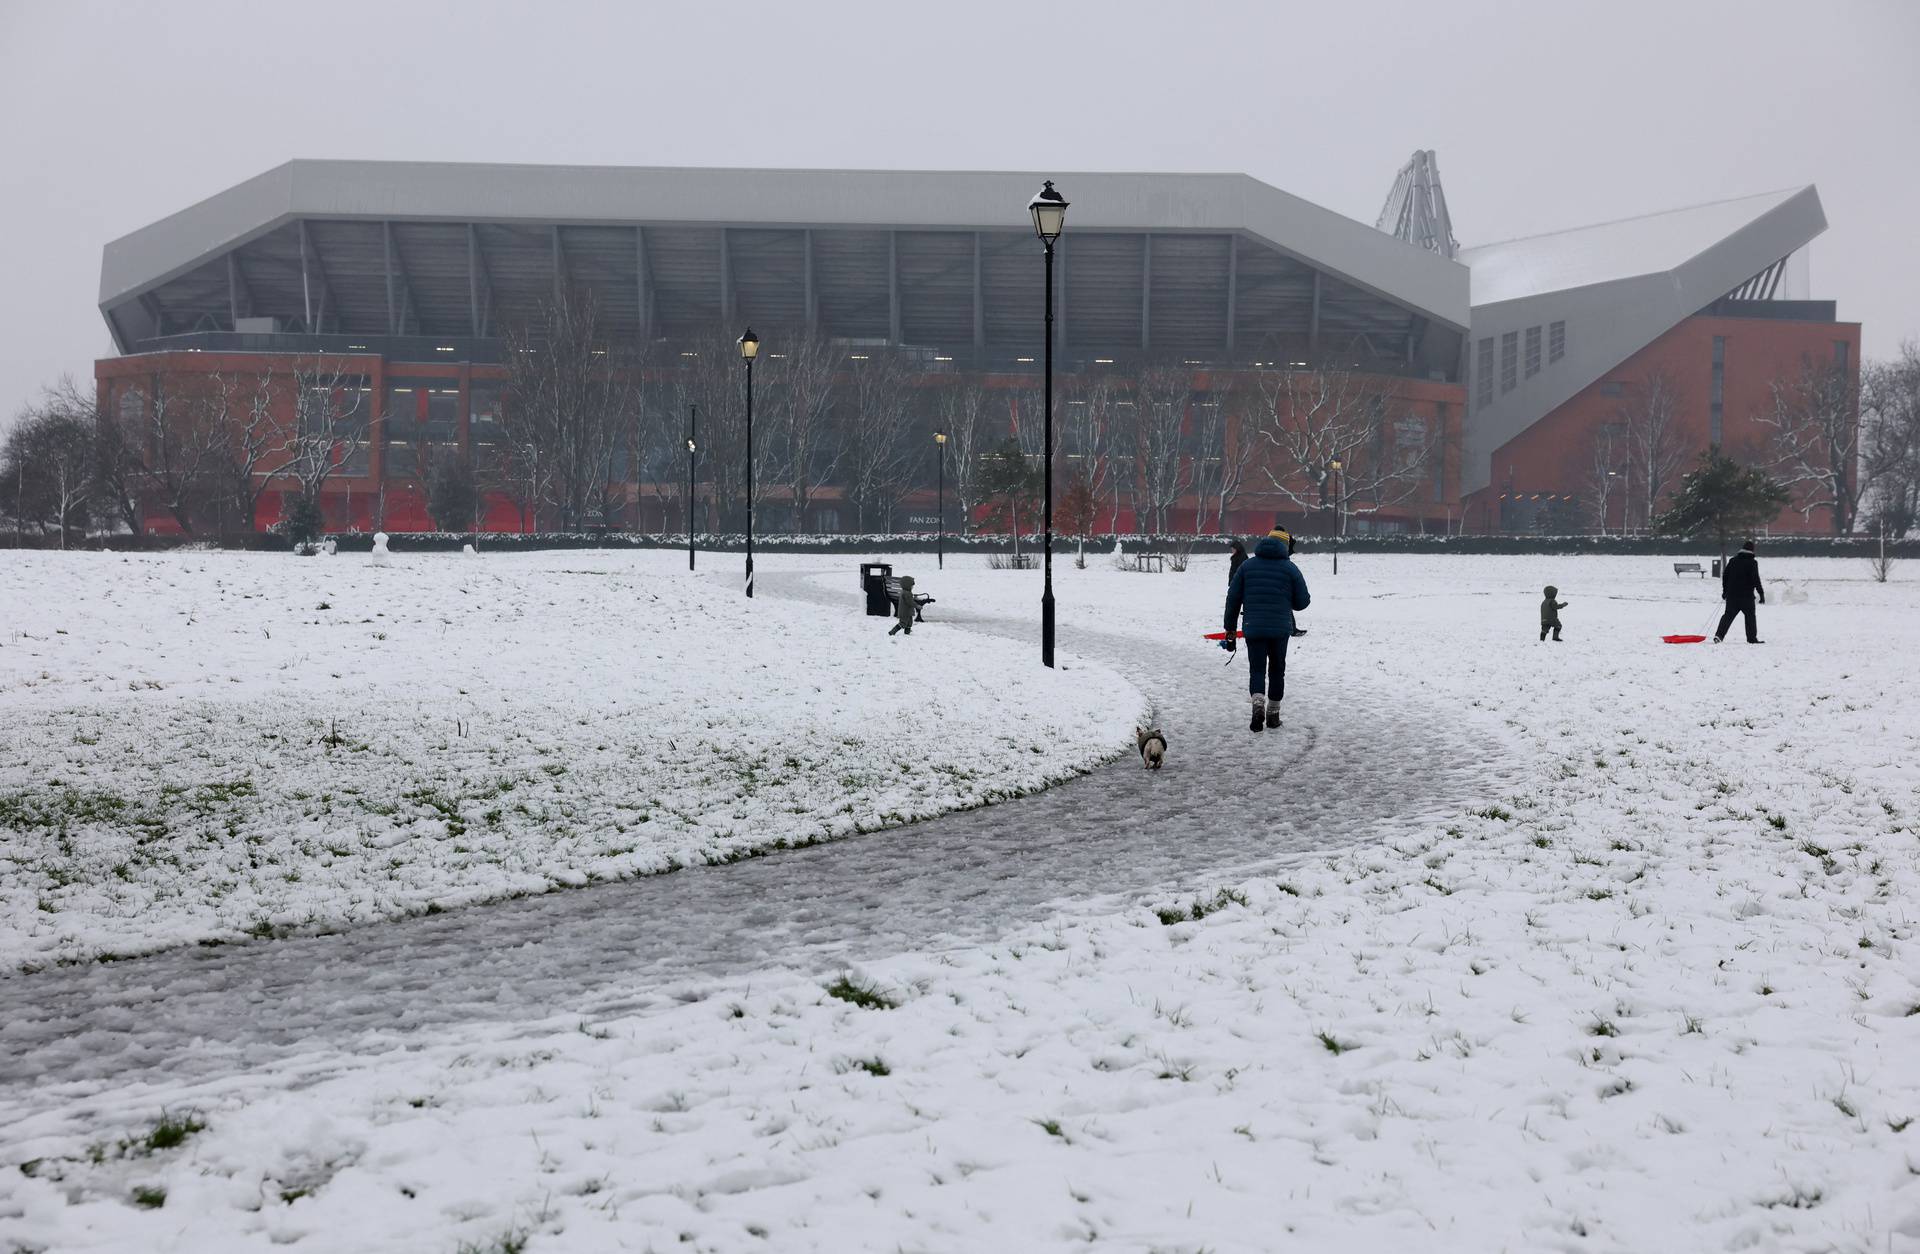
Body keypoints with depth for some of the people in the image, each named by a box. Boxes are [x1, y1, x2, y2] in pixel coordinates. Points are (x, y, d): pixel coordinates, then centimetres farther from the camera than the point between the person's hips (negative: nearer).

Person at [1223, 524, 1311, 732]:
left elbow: (1233, 599, 5)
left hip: (1253, 629, 0)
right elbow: (1302, 602, 2)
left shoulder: (1247, 566, 5)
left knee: (1256, 669, 4)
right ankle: (1273, 714, 18)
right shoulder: (1290, 568, 0)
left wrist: (1230, 629, 12)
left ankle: (1258, 704, -21)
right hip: (1281, 629, 0)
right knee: (1277, 670, 14)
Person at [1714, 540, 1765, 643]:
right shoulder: (1752, 562, -8)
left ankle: (1719, 635, -8)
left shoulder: (1733, 560, 8)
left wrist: (1725, 590, 21)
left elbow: (1725, 575, 11)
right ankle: (1752, 638, 9)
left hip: (1732, 594, 4)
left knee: (1728, 615, 6)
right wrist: (1761, 593, -6)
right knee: (1750, 616, 8)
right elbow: (1755, 579, -12)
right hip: (1747, 595, -4)